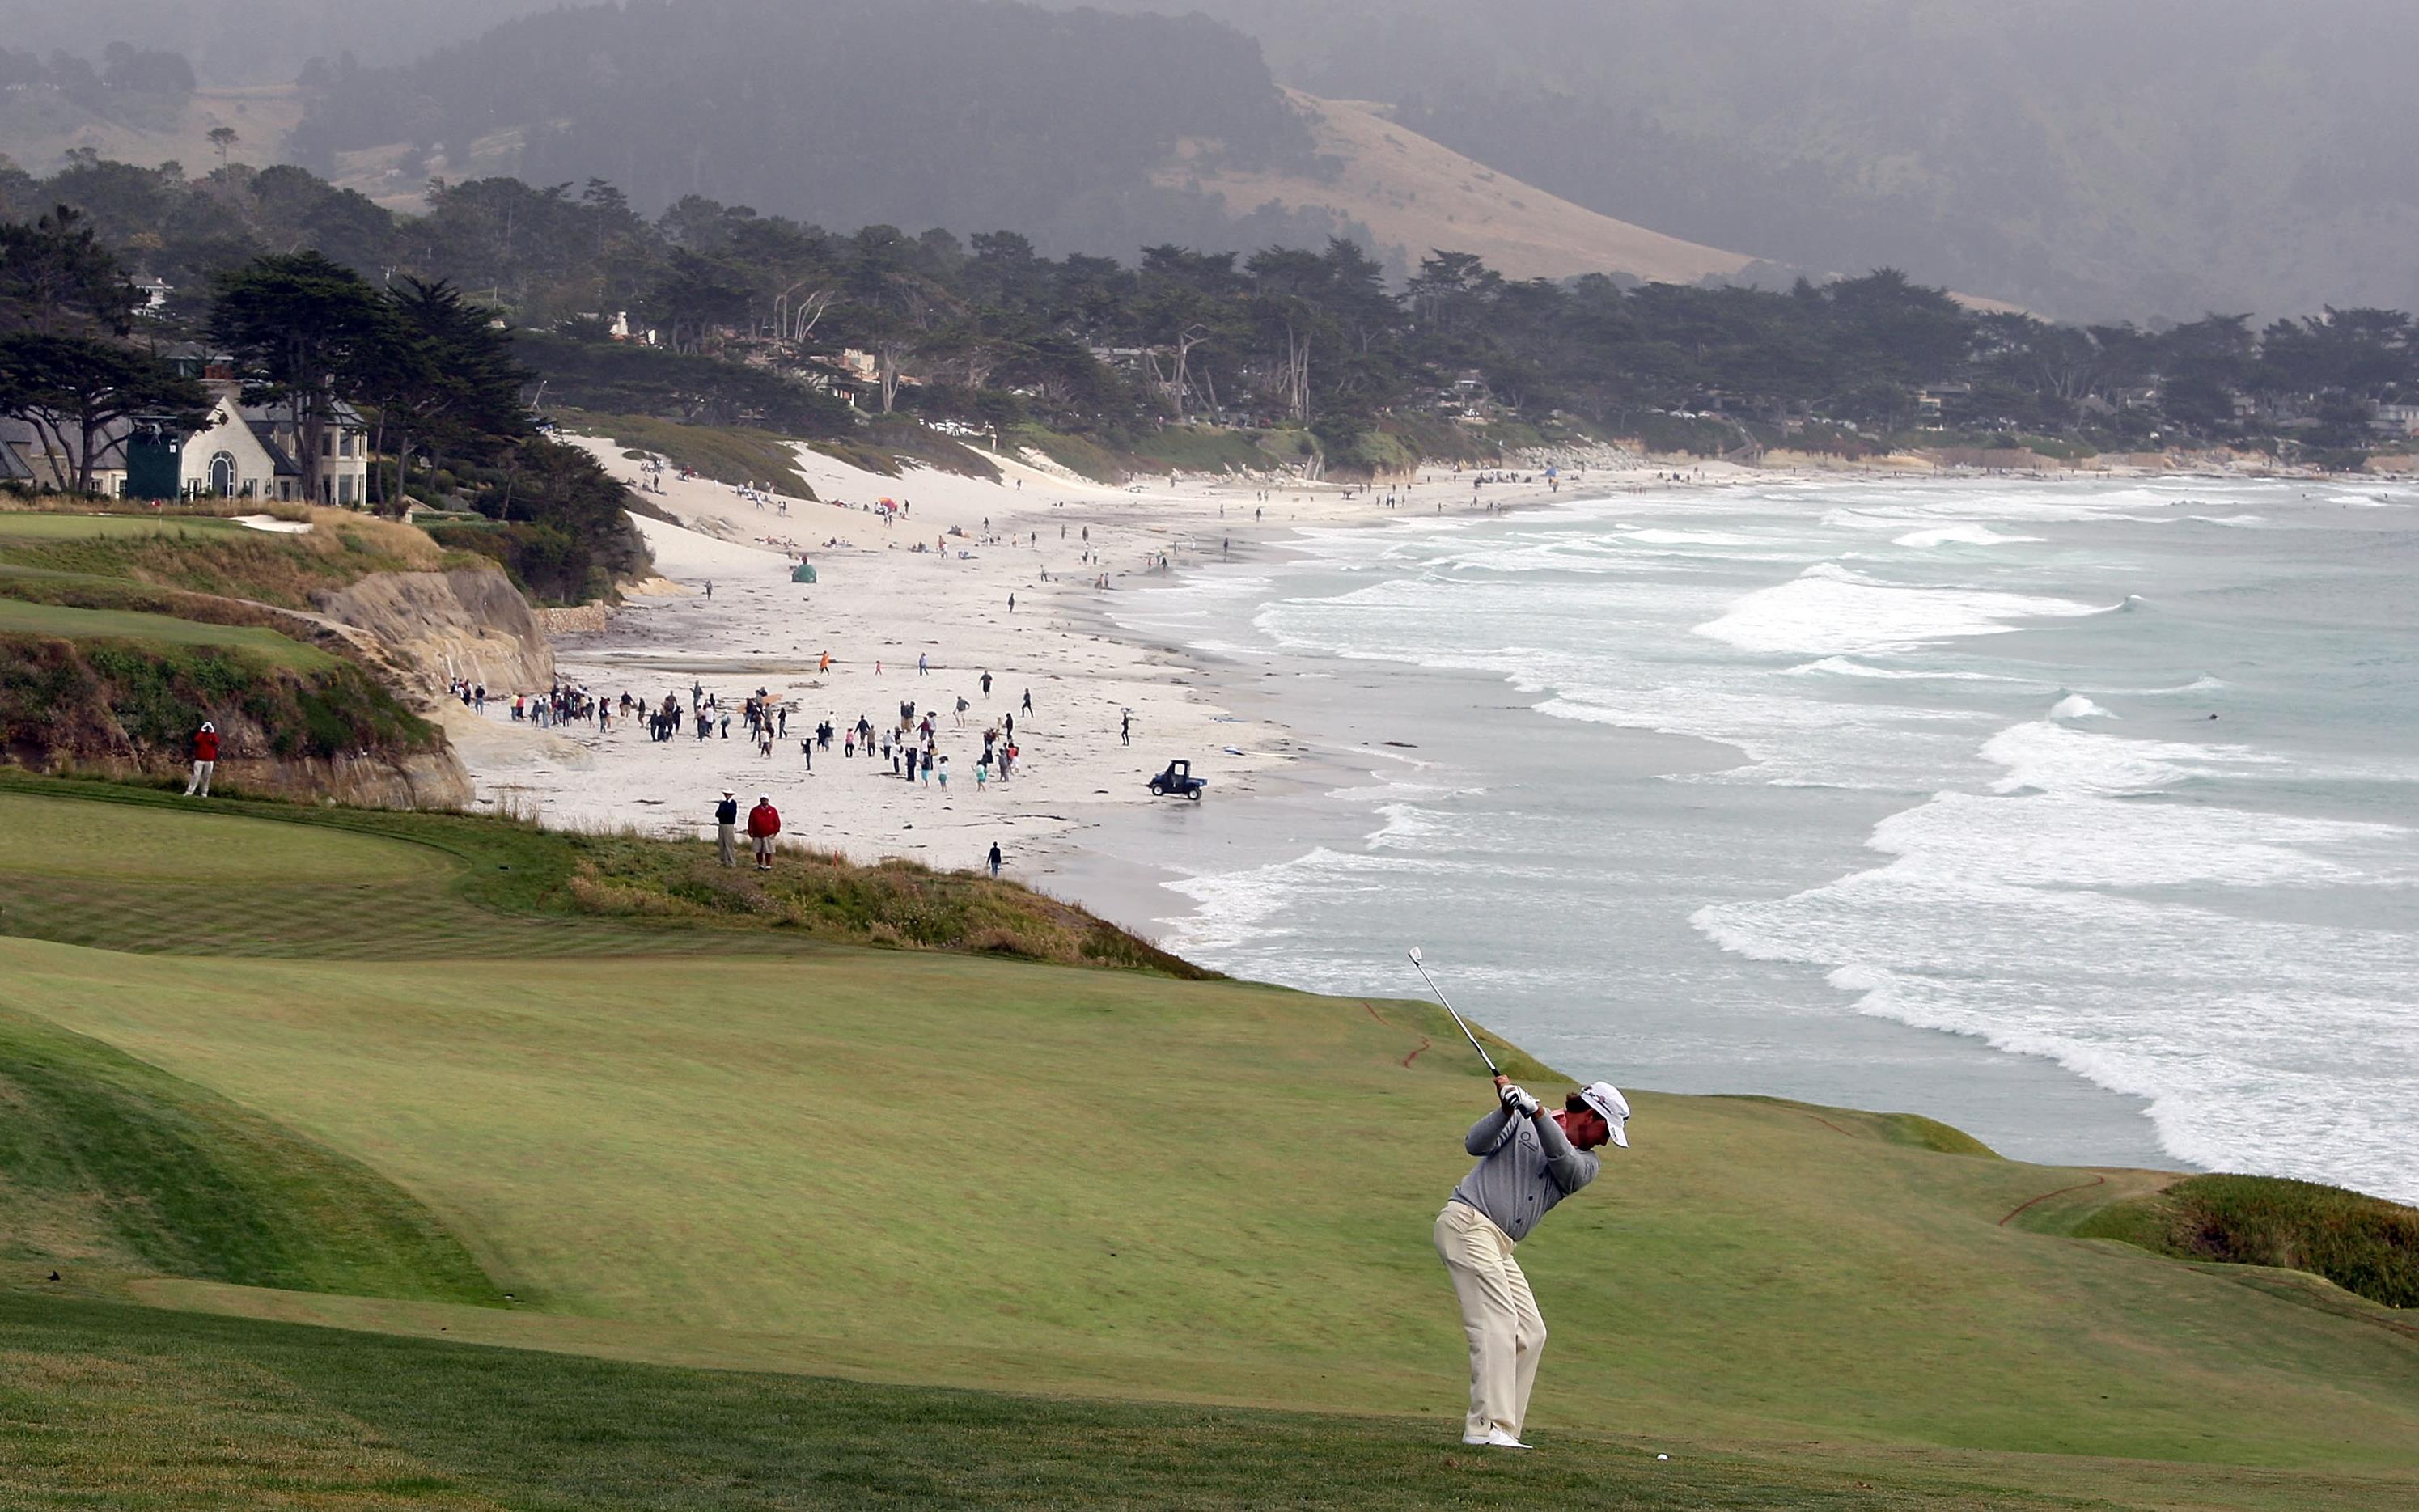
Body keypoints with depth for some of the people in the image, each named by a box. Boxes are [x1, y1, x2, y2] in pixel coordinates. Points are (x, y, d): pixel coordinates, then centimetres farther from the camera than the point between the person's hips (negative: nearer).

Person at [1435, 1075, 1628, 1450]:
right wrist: (1507, 1110, -24)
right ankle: (1488, 1427, -26)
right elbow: (1475, 1144, -8)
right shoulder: (1520, 1122, 2)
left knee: (1531, 1333, 3)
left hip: (1500, 1247, 8)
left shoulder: (1586, 1164, 12)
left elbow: (1566, 1163, -11)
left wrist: (1536, 1112, -25)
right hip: (1468, 1222, -8)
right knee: (1498, 1321, -19)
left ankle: (1501, 1431, 4)